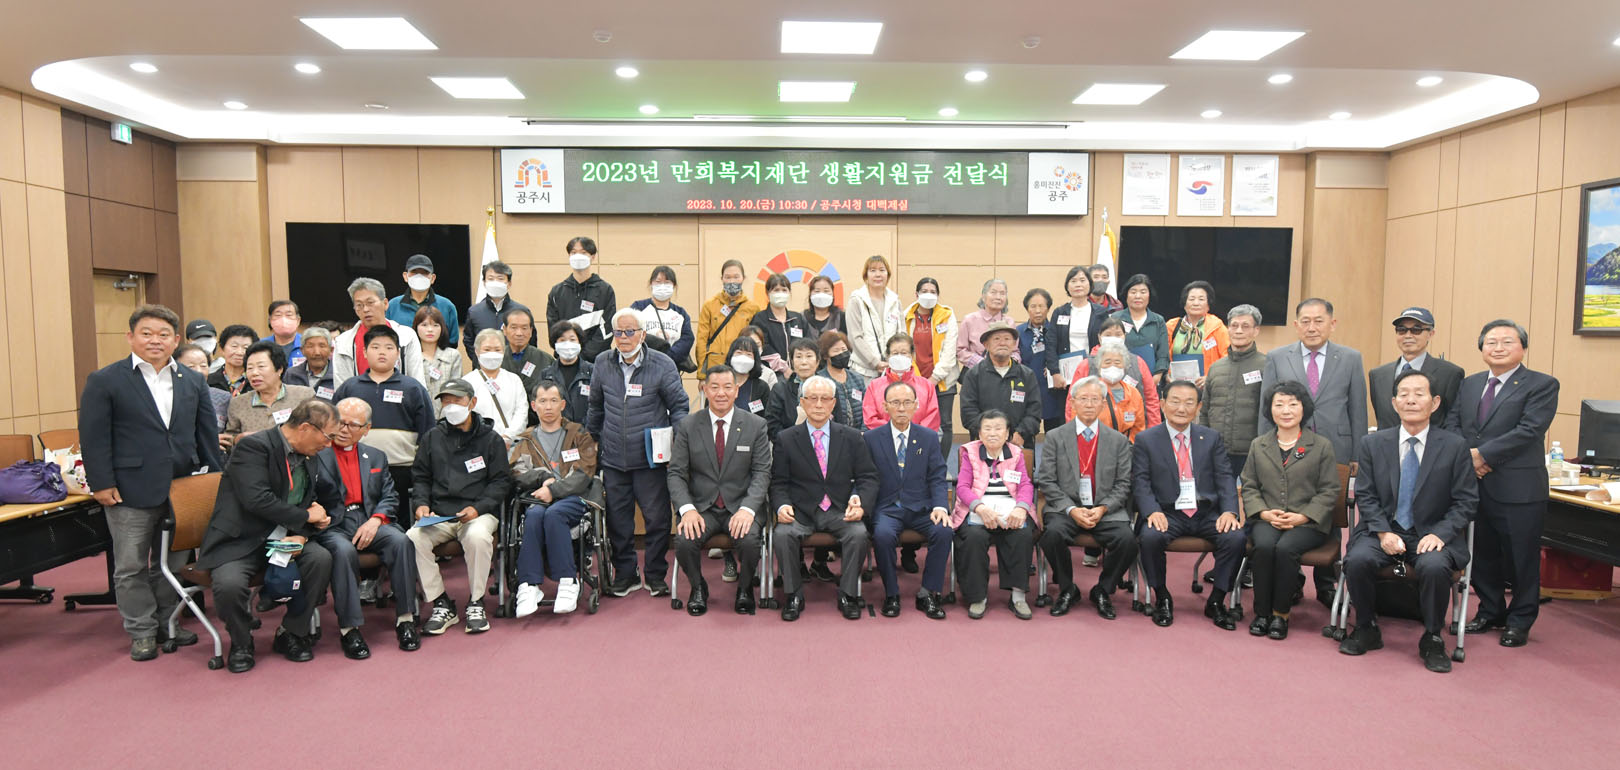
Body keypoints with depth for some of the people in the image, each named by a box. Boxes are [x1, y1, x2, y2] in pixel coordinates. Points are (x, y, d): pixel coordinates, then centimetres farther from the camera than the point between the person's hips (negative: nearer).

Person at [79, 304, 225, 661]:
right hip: (131, 491, -3)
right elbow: (93, 436, -4)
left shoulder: (194, 381, 10)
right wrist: (101, 483, -10)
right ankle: (141, 633, 19)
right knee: (131, 566, 6)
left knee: (173, 562, 13)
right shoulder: (104, 381, -1)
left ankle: (167, 623, 28)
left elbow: (207, 433, 12)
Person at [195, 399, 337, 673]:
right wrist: (305, 516, -14)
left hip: (283, 539, 6)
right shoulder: (254, 446, -14)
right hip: (240, 542, -6)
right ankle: (241, 643, 2)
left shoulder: (308, 460, 10)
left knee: (321, 558, -21)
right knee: (229, 585, -32)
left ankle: (292, 634, 0)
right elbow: (257, 499, -25)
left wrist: (300, 536, -10)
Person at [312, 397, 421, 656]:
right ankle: (348, 628, -24)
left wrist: (375, 520, -6)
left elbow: (390, 497, 11)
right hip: (332, 526, -3)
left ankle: (405, 618, -19)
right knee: (344, 550, -35)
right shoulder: (316, 455, 7)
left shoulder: (377, 457, 20)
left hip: (369, 522, 3)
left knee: (401, 540, -27)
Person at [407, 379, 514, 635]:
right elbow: (420, 477, 18)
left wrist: (478, 508, -11)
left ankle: (476, 604, -15)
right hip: (439, 515, 3)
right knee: (413, 537, -27)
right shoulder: (432, 438, 17)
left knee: (478, 537, -36)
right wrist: (421, 504, -3)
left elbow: (501, 482, 4)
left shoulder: (490, 438, 9)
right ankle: (441, 604, -11)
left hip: (479, 513, -3)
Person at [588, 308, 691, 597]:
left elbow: (679, 406, 2)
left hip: (651, 459, -3)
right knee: (618, 520, 9)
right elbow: (595, 407, 19)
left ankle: (656, 576, 18)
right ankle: (625, 575, 25)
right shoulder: (602, 364, 6)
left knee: (657, 518, 2)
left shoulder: (662, 365, -4)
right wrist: (592, 440, 21)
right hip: (613, 460, 3)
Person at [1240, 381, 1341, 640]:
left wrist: (1302, 517, -11)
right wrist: (1264, 513, -7)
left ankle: (1280, 613, -15)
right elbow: (1249, 486, 12)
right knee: (1264, 546, -30)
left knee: (1285, 548, -32)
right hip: (1267, 519, 2)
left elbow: (1329, 491, 3)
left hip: (1307, 522, -2)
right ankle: (1261, 612, -16)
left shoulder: (1322, 446, 9)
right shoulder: (1258, 445, 16)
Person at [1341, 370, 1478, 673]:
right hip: (1384, 530, 1)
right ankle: (1366, 630, -3)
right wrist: (1383, 532, -12)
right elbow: (1364, 496, 3)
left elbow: (1467, 501, 0)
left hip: (1432, 534, -1)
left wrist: (1440, 533, -15)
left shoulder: (1455, 446, 1)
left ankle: (1432, 639, -8)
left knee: (1434, 566, -34)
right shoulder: (1373, 444, 5)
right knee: (1357, 560, -28)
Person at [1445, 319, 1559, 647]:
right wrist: (1465, 457, -11)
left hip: (1518, 489, -5)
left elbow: (1529, 431, -16)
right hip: (1473, 485, 5)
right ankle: (1491, 611, 31)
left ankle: (1520, 622, 21)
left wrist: (1481, 454, -18)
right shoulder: (1469, 384, 13)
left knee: (1521, 558, 6)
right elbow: (1452, 423, 7)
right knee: (1483, 554, 16)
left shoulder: (1542, 385, -4)